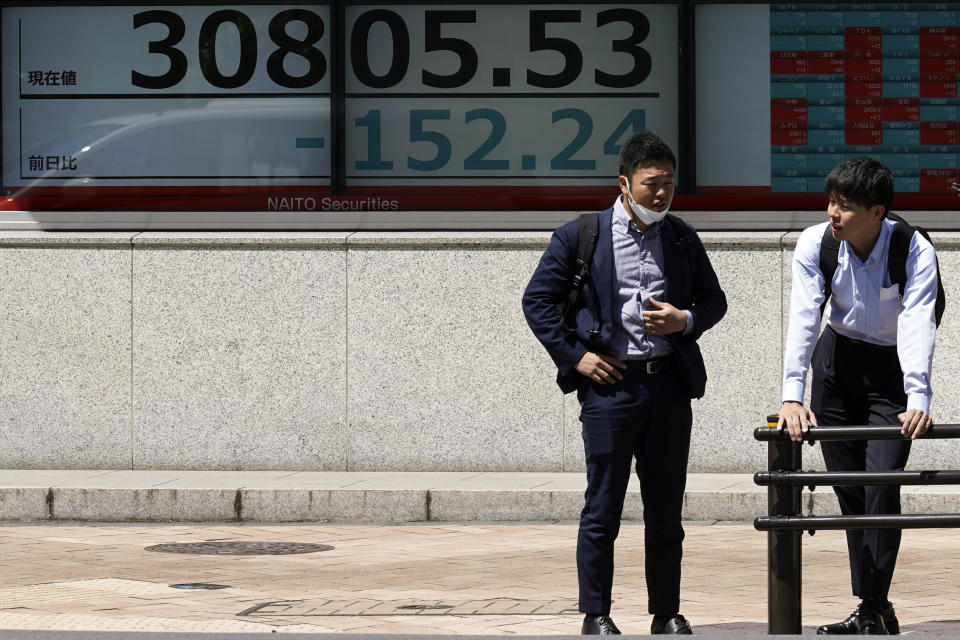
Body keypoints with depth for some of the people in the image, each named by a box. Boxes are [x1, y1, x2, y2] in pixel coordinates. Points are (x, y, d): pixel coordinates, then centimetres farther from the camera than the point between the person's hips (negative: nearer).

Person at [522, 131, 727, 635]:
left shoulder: (682, 238, 11)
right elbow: (537, 300, 3)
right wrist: (574, 355, -5)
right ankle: (595, 616, 6)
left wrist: (686, 321, -3)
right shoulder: (580, 235, 0)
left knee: (666, 509, 7)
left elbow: (714, 299, 19)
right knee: (602, 508, -1)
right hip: (609, 381, -3)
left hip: (669, 383, 3)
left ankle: (667, 613, 14)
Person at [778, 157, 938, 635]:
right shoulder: (816, 244, -16)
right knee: (848, 488, 3)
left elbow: (916, 326, -32)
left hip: (892, 368, -3)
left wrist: (917, 401, -45)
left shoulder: (914, 251, -22)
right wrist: (792, 397, -34)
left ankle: (874, 609, -12)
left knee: (881, 484, -16)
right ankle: (871, 608, 10)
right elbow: (803, 318, -23)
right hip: (837, 361, 3)